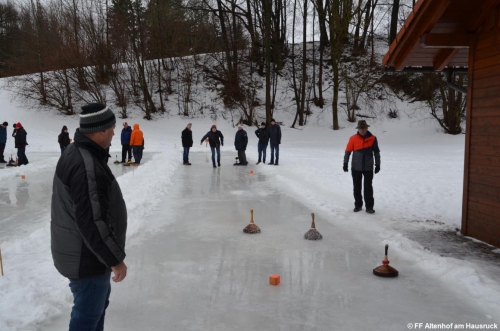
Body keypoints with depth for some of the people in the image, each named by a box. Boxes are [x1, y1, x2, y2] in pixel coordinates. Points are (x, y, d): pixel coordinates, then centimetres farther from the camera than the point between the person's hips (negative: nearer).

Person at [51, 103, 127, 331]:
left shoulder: (76, 152, 4)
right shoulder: (87, 166, -30)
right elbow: (92, 222, -31)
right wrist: (115, 259, -21)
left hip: (82, 251, 10)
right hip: (86, 258, -10)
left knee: (99, 301, 28)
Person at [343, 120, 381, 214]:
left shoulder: (372, 138, -2)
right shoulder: (353, 139, -4)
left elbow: (376, 152, 6)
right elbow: (348, 151, 1)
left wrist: (377, 165, 5)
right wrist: (345, 163, -1)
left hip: (368, 168, -1)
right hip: (356, 168, 1)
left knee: (368, 188, 1)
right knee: (357, 187, 9)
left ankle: (369, 206, 9)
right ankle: (358, 205, 21)